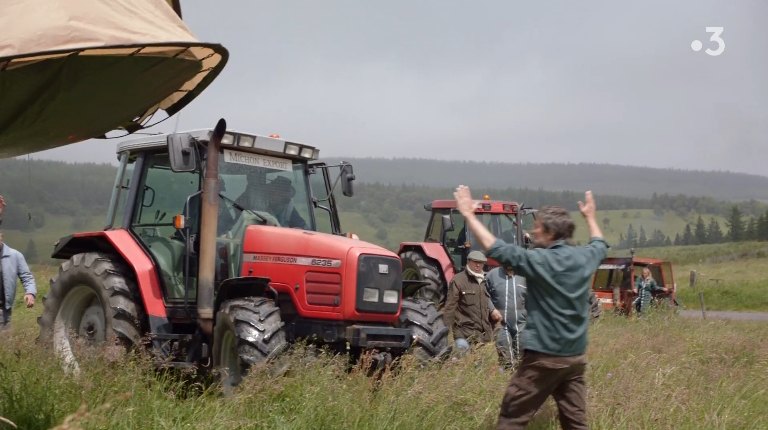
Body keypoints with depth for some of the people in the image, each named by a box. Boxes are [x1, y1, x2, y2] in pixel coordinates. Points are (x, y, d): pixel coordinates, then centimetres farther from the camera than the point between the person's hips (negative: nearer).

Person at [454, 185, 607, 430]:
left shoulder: (539, 260, -16)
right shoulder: (585, 257, 5)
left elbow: (496, 248, -18)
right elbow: (600, 245, 29)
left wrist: (469, 215, -11)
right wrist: (590, 217, 44)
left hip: (544, 355, -7)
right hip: (576, 356, 7)